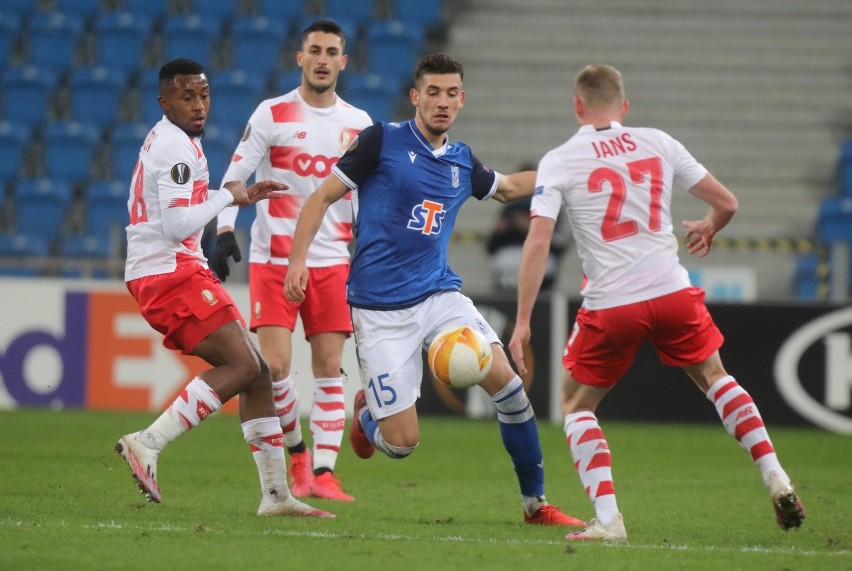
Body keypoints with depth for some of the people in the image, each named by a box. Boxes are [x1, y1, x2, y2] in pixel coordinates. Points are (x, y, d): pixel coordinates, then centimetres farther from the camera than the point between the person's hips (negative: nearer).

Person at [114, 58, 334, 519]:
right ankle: (148, 444, -21)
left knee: (256, 372, 8)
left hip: (178, 269, 10)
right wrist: (227, 196, -9)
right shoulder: (177, 146, -14)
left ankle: (276, 493, 7)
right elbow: (177, 225, -22)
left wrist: (242, 197, 22)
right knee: (242, 364, -19)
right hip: (169, 271, -10)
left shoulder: (166, 140, 20)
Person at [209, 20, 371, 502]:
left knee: (329, 367, -4)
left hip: (332, 262, 3)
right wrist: (225, 230, -15)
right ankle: (296, 450, 13)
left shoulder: (358, 124, 8)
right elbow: (235, 176, -2)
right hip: (274, 259, -3)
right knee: (274, 366, -10)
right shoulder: (272, 115, -2)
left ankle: (323, 472, -2)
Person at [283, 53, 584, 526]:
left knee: (504, 378, -17)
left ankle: (536, 502, -2)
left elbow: (507, 187, 32)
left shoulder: (462, 162, 9)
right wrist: (297, 259, -13)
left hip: (440, 295, 4)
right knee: (402, 443, -9)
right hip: (381, 309, -4)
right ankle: (366, 411, 30)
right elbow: (322, 198, -2)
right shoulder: (383, 141, -6)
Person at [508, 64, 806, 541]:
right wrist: (708, 230, 35)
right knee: (715, 379, 27)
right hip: (673, 292, 2)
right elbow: (727, 203, 11)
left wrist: (522, 321, -7)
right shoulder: (657, 144, 7)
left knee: (577, 404, 17)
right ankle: (777, 481, 19)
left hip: (610, 306, -2)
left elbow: (538, 242, -9)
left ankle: (608, 519, 2)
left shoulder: (558, 161, 0)